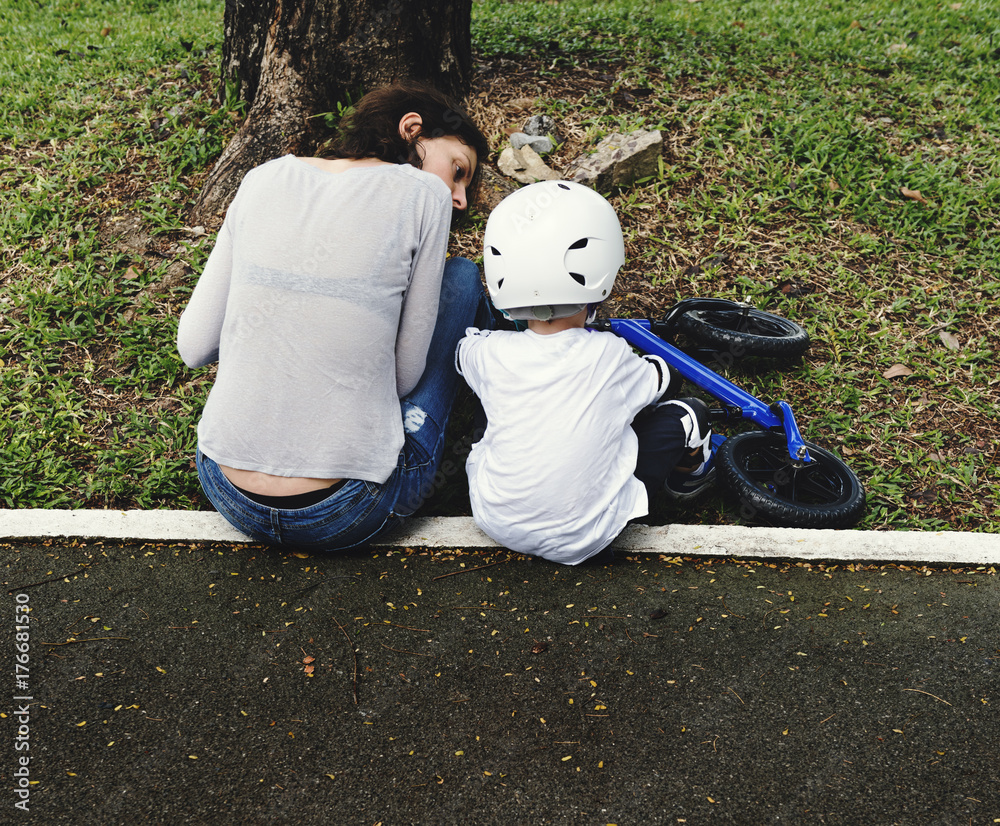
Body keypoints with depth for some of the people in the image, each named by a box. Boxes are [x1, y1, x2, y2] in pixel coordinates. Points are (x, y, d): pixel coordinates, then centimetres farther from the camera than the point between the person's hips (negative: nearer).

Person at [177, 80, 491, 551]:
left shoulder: (264, 179, 5)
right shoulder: (423, 194, -6)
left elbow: (193, 347, 5)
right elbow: (404, 375, -4)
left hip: (226, 494, 5)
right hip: (345, 517, -4)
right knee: (463, 277, 14)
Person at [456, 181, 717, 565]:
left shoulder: (489, 353, -13)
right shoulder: (609, 354, -16)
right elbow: (657, 379, 7)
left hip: (496, 523, 3)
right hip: (584, 538, -2)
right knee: (689, 414, 8)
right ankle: (689, 474, 38)